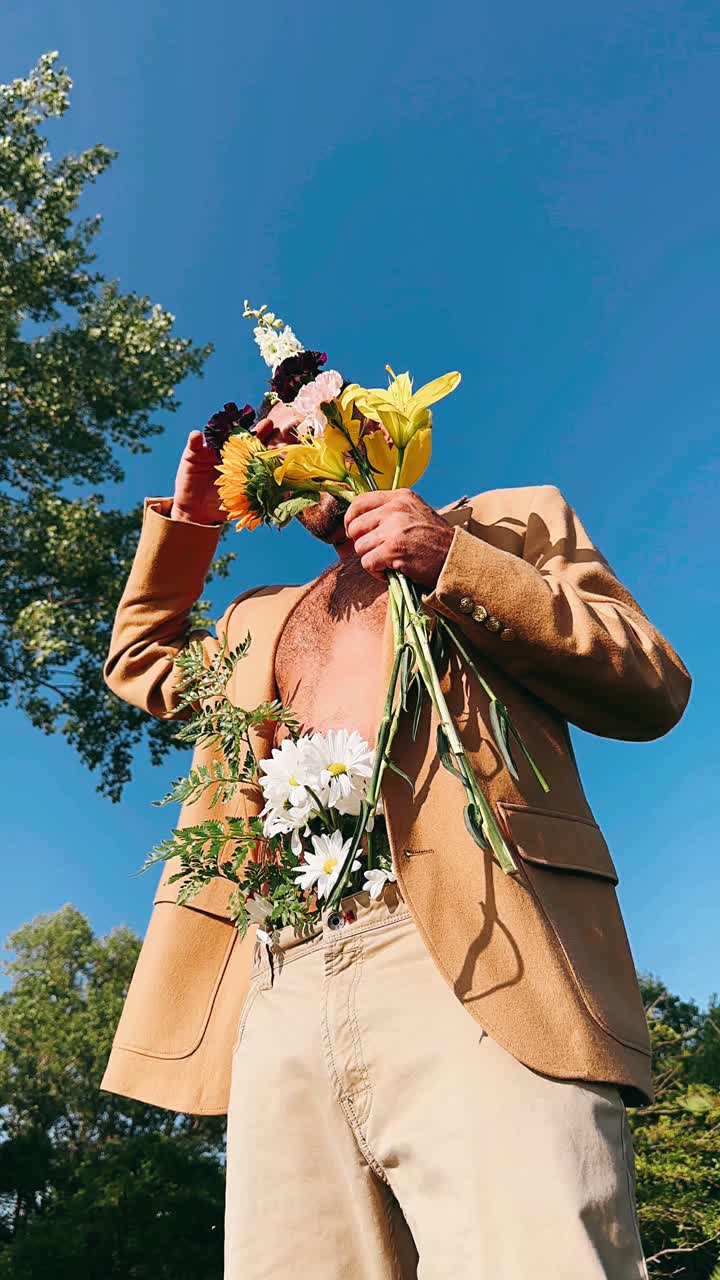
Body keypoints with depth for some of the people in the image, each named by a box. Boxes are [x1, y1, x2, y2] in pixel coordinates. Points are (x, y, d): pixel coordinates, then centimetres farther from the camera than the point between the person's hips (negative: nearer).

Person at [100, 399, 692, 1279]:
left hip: (478, 965, -4)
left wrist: (458, 564, -3)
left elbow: (655, 686, 8)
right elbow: (138, 661, 47)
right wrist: (188, 516, 33)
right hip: (282, 995, 5)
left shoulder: (512, 522, 18)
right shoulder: (260, 619, 31)